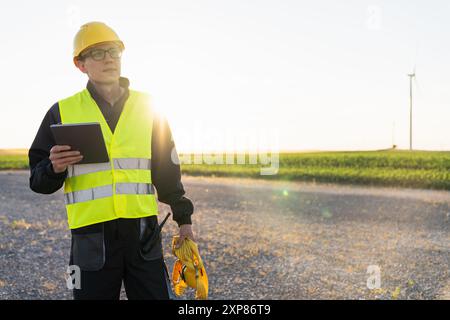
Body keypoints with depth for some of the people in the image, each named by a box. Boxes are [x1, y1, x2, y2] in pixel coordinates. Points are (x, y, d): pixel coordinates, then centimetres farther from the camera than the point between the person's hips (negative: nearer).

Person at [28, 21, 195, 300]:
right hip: (92, 236, -1)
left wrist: (183, 217, 11)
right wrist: (54, 168, -15)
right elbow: (39, 180, 7)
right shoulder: (63, 111, 4)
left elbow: (167, 168, 13)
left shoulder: (147, 107, 8)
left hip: (143, 231, 1)